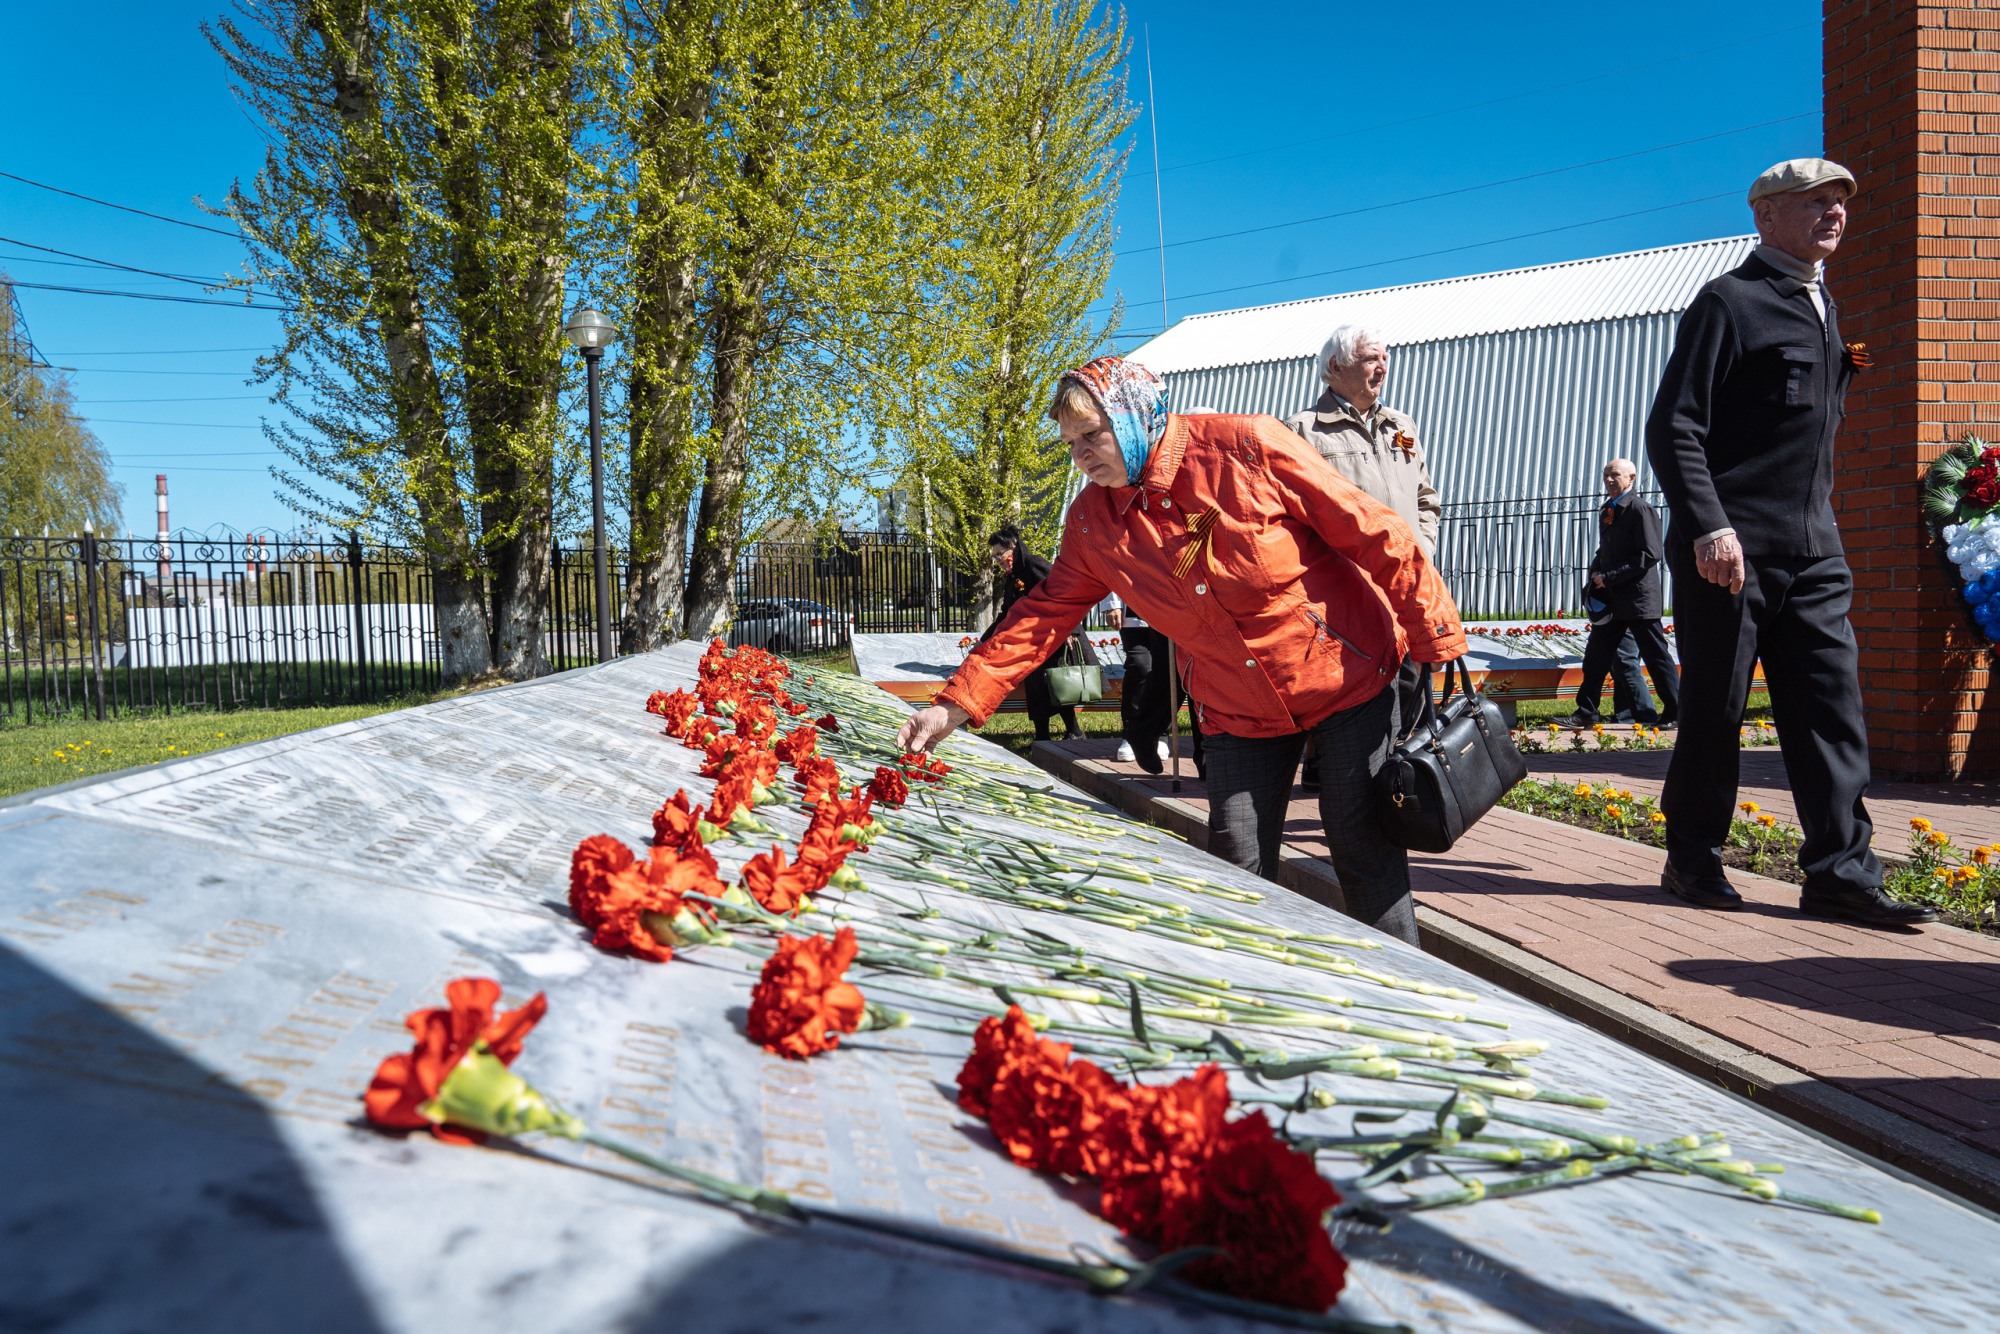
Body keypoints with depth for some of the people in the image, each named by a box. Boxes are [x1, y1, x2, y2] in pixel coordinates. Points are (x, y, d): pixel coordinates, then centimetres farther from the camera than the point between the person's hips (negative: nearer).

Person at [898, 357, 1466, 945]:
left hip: (1350, 675, -3)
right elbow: (1042, 616, 0)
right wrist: (955, 704, -9)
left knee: (1363, 844, 1)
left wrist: (1439, 644, -11)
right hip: (1239, 713, 4)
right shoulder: (1093, 521, -3)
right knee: (1236, 864, -1)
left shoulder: (1247, 449, -17)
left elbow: (1376, 536, -12)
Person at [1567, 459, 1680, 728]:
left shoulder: (1640, 509, -10)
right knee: (1595, 656, 6)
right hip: (1611, 599, 8)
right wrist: (1596, 573, 4)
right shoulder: (1607, 512, 14)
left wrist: (1610, 577, -18)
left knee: (1656, 656, -1)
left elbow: (1650, 554, -18)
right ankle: (1586, 713, 12)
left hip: (1638, 597, -8)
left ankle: (1677, 713, 8)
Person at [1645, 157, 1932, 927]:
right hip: (1731, 551, -7)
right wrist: (1708, 527, -22)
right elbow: (1672, 427, -12)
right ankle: (1693, 860, 14)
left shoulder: (1822, 308, 20)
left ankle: (1841, 871, 4)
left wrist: (1818, 526, 18)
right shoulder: (1729, 302, -5)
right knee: (1714, 710, 0)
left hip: (1812, 554, 7)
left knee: (1832, 705, 1)